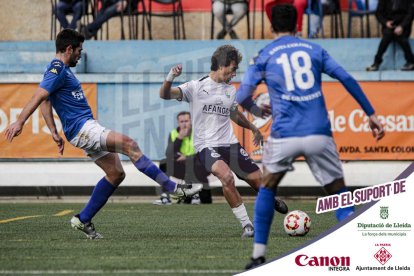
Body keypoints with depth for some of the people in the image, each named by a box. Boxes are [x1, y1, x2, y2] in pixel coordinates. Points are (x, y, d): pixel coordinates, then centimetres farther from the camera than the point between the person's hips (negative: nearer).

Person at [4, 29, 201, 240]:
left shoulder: (62, 70, 20)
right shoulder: (57, 70, -11)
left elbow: (45, 102, 25)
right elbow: (39, 96, -21)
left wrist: (54, 132, 21)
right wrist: (19, 123, -29)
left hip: (89, 128, 11)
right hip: (81, 128, -11)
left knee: (116, 174, 8)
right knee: (129, 144, -23)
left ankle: (84, 220, 13)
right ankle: (173, 188, -27)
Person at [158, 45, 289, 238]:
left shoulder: (231, 91, 13)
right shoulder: (196, 87, -4)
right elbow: (165, 95, -13)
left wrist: (253, 128, 35)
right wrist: (170, 78, -32)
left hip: (230, 144, 5)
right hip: (206, 146, -5)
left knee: (259, 180, 2)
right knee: (226, 176, -34)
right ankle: (246, 224, -21)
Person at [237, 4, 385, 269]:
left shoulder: (264, 56, 10)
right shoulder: (314, 49, 14)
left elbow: (242, 97, 6)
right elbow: (347, 80, 6)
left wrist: (257, 110, 28)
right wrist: (371, 114, 9)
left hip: (284, 135, 0)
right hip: (319, 134, 1)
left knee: (267, 187, 21)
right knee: (339, 192, 13)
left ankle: (259, 255, 14)